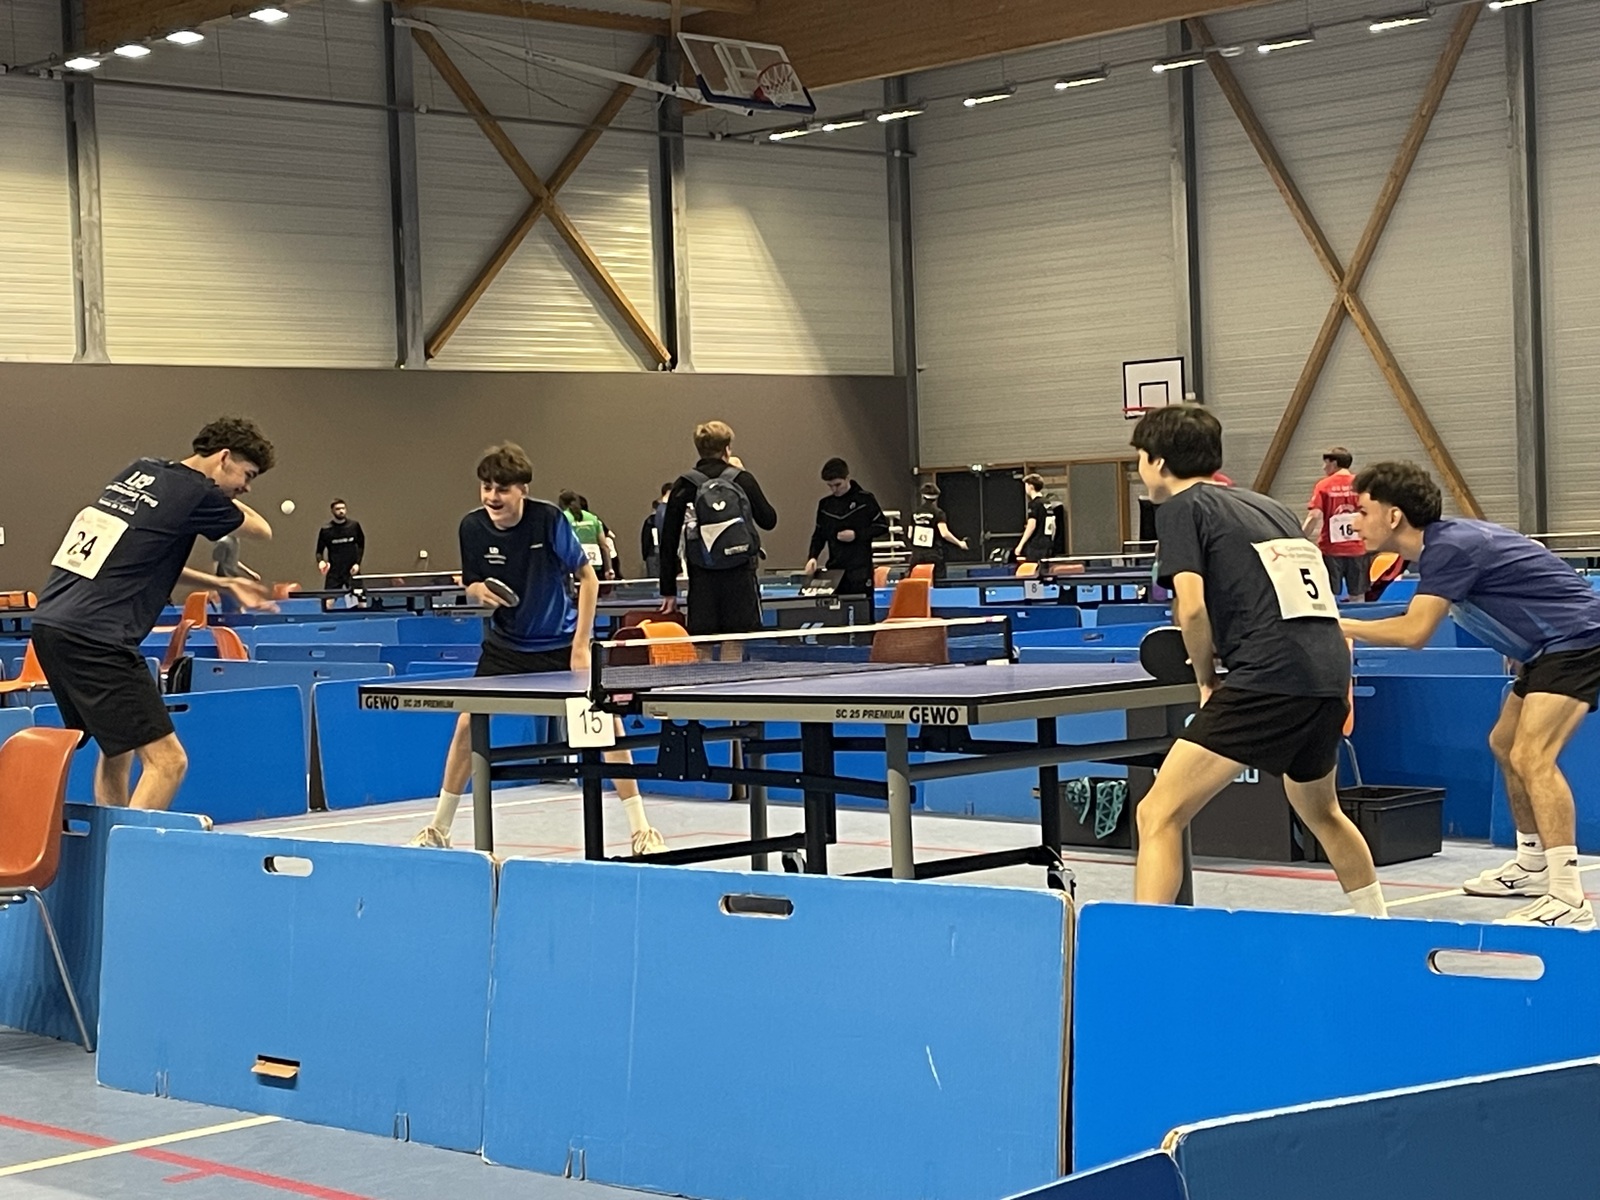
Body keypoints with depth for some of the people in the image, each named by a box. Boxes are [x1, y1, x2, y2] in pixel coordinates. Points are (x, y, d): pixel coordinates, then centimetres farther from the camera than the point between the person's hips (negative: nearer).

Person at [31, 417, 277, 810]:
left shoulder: (140, 471, 17)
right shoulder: (195, 493, -6)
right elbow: (261, 529, 10)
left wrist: (223, 583, 25)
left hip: (49, 620, 9)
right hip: (94, 637, -9)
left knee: (118, 749, 24)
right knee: (167, 761, -9)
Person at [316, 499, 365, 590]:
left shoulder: (354, 526, 4)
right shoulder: (325, 530, 0)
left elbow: (361, 546, 12)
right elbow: (319, 551, 6)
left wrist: (357, 563, 0)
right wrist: (321, 561, -16)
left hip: (352, 572, 1)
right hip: (334, 574, -1)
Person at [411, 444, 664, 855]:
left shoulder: (548, 518, -21)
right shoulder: (472, 527, -11)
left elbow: (588, 578, -14)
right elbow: (471, 585, 5)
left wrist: (581, 644, -19)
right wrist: (480, 591, -20)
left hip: (561, 642, -3)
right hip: (505, 644, 3)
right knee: (467, 725, -4)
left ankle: (640, 828, -2)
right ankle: (439, 828, 13)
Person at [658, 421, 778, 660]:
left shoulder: (683, 486, 2)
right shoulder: (743, 480, 1)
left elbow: (668, 541, 2)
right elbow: (768, 521, 12)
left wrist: (668, 590, 8)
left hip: (702, 581, 1)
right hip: (740, 577, -1)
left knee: (700, 649, 3)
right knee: (733, 647, 3)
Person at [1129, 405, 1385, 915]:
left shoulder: (1181, 507, 3)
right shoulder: (1269, 506, 25)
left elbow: (1191, 607, -10)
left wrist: (1207, 679, 5)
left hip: (1270, 677, -8)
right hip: (1330, 671, 8)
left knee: (1158, 815, -9)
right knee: (1319, 810, 33)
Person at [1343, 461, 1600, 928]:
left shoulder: (1450, 546, -22)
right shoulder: (1444, 542, 9)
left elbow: (1414, 631, -27)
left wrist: (1343, 626, -18)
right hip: (1550, 646, 11)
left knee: (1531, 756, -22)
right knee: (1504, 744, 20)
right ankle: (1532, 867, 33)